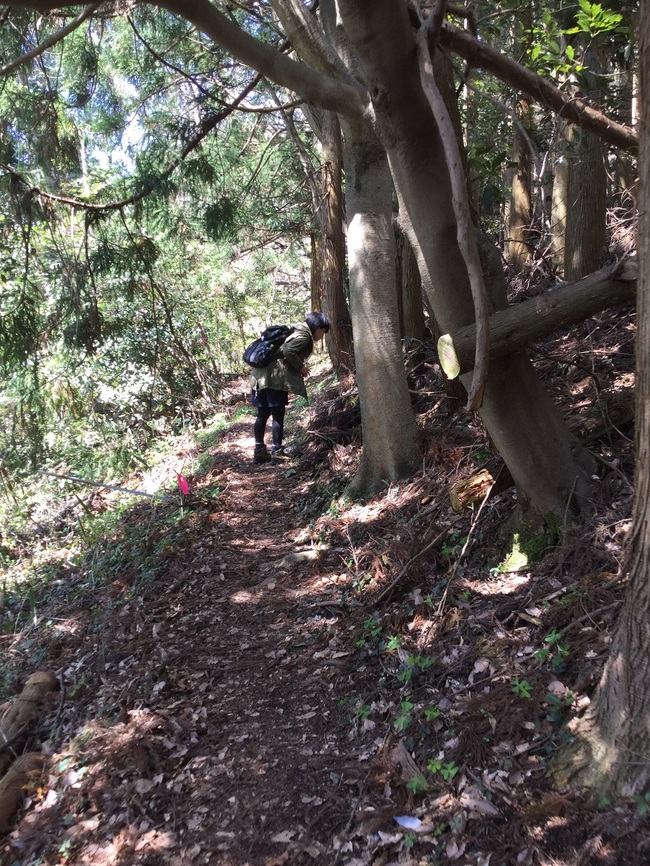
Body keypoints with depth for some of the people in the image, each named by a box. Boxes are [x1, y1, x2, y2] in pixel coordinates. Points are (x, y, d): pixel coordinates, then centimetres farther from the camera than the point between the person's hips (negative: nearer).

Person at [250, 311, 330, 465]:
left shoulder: (297, 332, 25)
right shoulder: (304, 335, -4)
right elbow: (288, 351, -19)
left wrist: (299, 368, 17)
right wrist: (301, 367, -6)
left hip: (262, 374, 10)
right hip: (275, 376, -10)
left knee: (263, 414, 12)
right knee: (278, 414, -3)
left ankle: (259, 452, 16)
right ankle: (277, 453, 0)